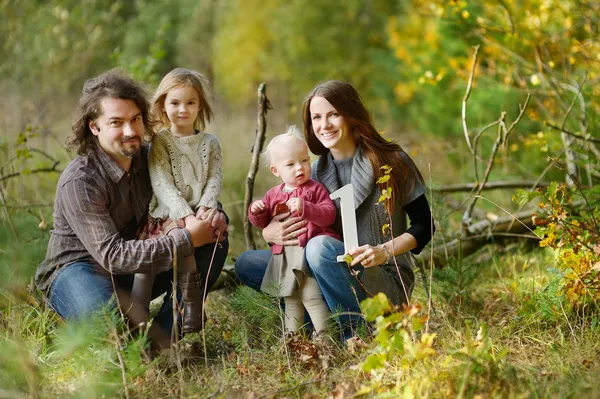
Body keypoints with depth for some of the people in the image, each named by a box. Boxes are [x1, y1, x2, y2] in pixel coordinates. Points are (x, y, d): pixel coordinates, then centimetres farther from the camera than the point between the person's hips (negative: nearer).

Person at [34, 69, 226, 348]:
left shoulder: (147, 157, -3)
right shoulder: (79, 182, -25)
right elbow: (112, 255, -30)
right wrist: (186, 240, -30)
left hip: (134, 265, 7)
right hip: (78, 269, -7)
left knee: (214, 234, -6)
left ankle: (160, 337, -2)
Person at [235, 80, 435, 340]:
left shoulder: (391, 162, -8)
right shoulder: (318, 171, 6)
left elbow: (423, 225, -5)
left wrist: (384, 251, -22)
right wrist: (269, 232, -14)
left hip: (384, 281, -6)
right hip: (337, 274, 6)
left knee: (320, 247, -34)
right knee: (246, 264, -2)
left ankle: (359, 333, -22)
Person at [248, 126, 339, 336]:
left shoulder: (315, 189, -3)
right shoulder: (273, 195, 12)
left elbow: (328, 215, -15)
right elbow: (262, 223, 16)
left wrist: (305, 208, -29)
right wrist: (256, 212, -6)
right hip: (285, 255, 6)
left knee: (310, 294, -13)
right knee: (290, 296, 18)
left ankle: (323, 331, -3)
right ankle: (292, 333, 31)